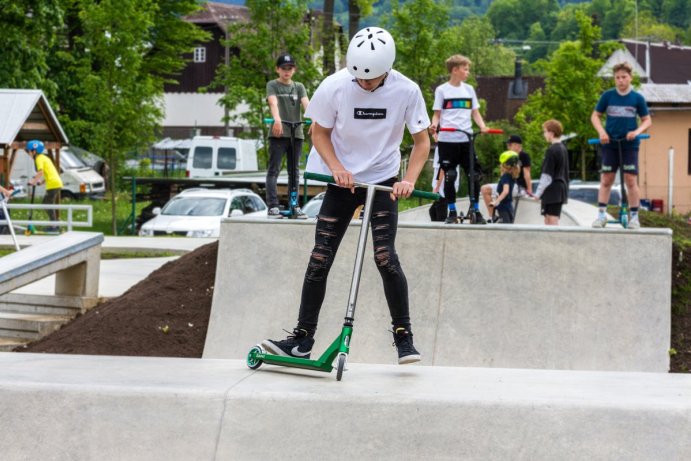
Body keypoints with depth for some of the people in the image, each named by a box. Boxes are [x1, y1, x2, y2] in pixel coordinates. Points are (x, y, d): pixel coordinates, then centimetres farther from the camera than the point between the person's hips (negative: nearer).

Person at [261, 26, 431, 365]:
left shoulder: (406, 91, -16)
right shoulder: (334, 87, -17)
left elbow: (421, 140, -4)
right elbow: (319, 133, -2)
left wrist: (410, 179, -19)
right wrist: (337, 168, -18)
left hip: (383, 183, -1)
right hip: (342, 181, 1)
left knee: (385, 257, -14)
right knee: (320, 259, -2)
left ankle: (403, 335, 1)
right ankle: (303, 338, 6)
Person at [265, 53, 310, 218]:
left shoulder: (299, 87, 12)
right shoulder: (272, 85, 2)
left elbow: (306, 103, -6)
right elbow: (273, 103, -16)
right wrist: (277, 119, -36)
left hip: (296, 133, 4)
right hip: (278, 133, -4)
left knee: (294, 172, 8)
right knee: (273, 170, -6)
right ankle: (273, 206, -10)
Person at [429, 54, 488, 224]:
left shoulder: (469, 89, 13)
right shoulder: (442, 90, 4)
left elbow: (475, 113, 13)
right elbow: (437, 114, 5)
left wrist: (482, 126, -6)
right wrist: (434, 125, -16)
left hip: (466, 139, 3)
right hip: (447, 140, -3)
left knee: (474, 175, -2)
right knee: (449, 176, -3)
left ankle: (476, 211, 9)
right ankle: (452, 212, 7)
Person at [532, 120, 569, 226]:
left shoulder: (552, 150, -14)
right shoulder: (563, 148, 15)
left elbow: (547, 175, -16)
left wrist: (538, 192, -11)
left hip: (552, 191, -10)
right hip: (561, 189, 10)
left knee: (553, 221, -10)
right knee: (548, 221, 14)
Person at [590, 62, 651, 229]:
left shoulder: (637, 98, 0)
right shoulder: (607, 96, 1)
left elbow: (647, 120, 5)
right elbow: (595, 116, 8)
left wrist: (637, 132, -14)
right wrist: (601, 132, -10)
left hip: (629, 145, -1)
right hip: (609, 144, 1)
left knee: (631, 181, -3)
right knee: (606, 180, 2)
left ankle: (634, 216, 3)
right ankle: (601, 215, 7)